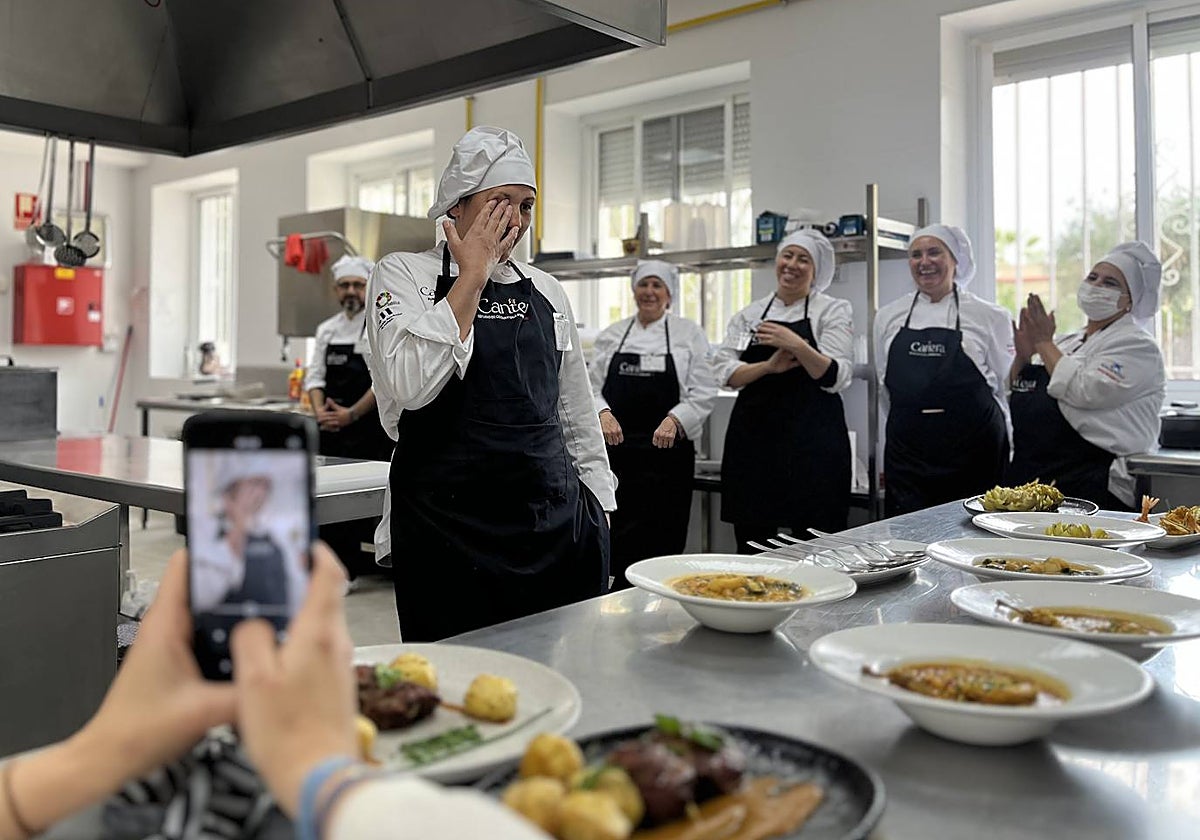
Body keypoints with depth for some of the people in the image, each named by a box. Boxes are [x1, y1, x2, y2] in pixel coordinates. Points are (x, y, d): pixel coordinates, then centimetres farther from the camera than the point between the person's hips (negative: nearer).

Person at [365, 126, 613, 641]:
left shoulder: (546, 291, 11)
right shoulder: (403, 275, -1)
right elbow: (410, 385, -19)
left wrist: (597, 502, 16)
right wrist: (473, 276, -13)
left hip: (556, 519, 4)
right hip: (451, 524, -4)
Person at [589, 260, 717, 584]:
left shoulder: (689, 333, 6)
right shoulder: (612, 335, 12)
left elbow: (704, 393, -1)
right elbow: (592, 387, 9)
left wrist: (674, 420, -16)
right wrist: (603, 413, -11)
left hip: (667, 449, -1)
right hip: (617, 448, 2)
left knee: (662, 538, -2)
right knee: (619, 541, 1)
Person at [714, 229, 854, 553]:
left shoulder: (833, 310, 4)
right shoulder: (749, 315, 13)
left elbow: (836, 377, -7)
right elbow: (725, 372, 3)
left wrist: (797, 347, -22)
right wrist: (769, 366, -13)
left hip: (811, 439, -3)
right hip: (754, 435, 3)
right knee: (752, 539, 7)